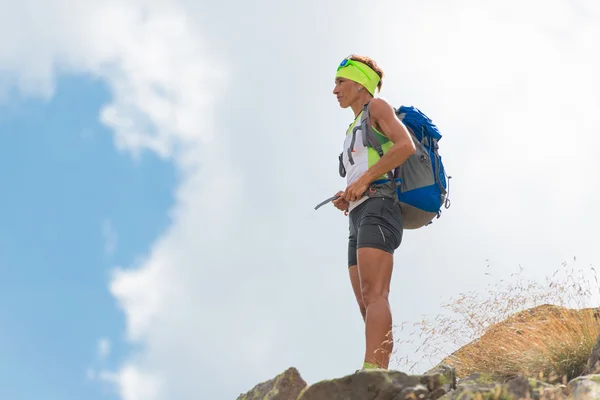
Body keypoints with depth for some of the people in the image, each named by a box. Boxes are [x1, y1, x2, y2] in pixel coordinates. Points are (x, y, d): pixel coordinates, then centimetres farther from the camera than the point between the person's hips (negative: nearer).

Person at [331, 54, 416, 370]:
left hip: (377, 207, -9)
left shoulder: (377, 107, 8)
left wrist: (363, 180, -14)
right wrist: (346, 198, 10)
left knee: (374, 295, -25)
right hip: (358, 216, 9)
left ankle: (373, 373, -38)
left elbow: (405, 145, -10)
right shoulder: (353, 131, 33)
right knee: (368, 308, -3)